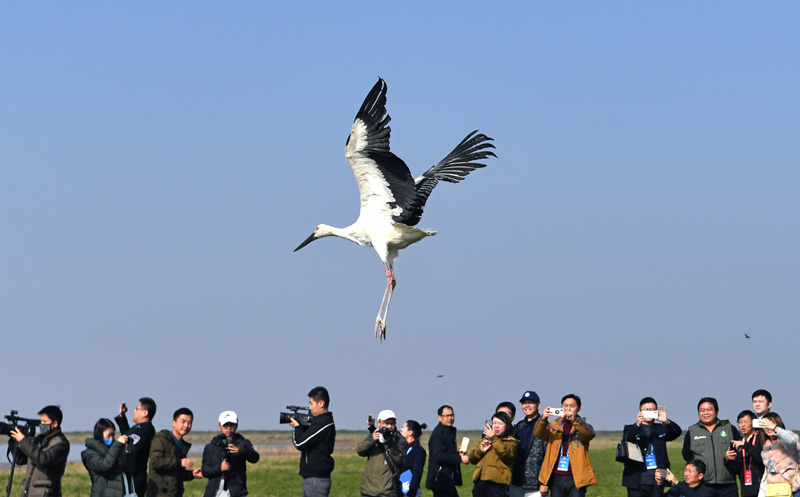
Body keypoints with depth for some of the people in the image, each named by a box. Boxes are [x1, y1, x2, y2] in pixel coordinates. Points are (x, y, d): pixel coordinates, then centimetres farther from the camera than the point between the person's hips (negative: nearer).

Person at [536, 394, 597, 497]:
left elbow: (590, 433, -17)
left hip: (575, 479, -3)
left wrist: (574, 420, -35)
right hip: (556, 477, 3)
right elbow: (538, 434, -3)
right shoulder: (554, 426, 14)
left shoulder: (582, 426, 6)